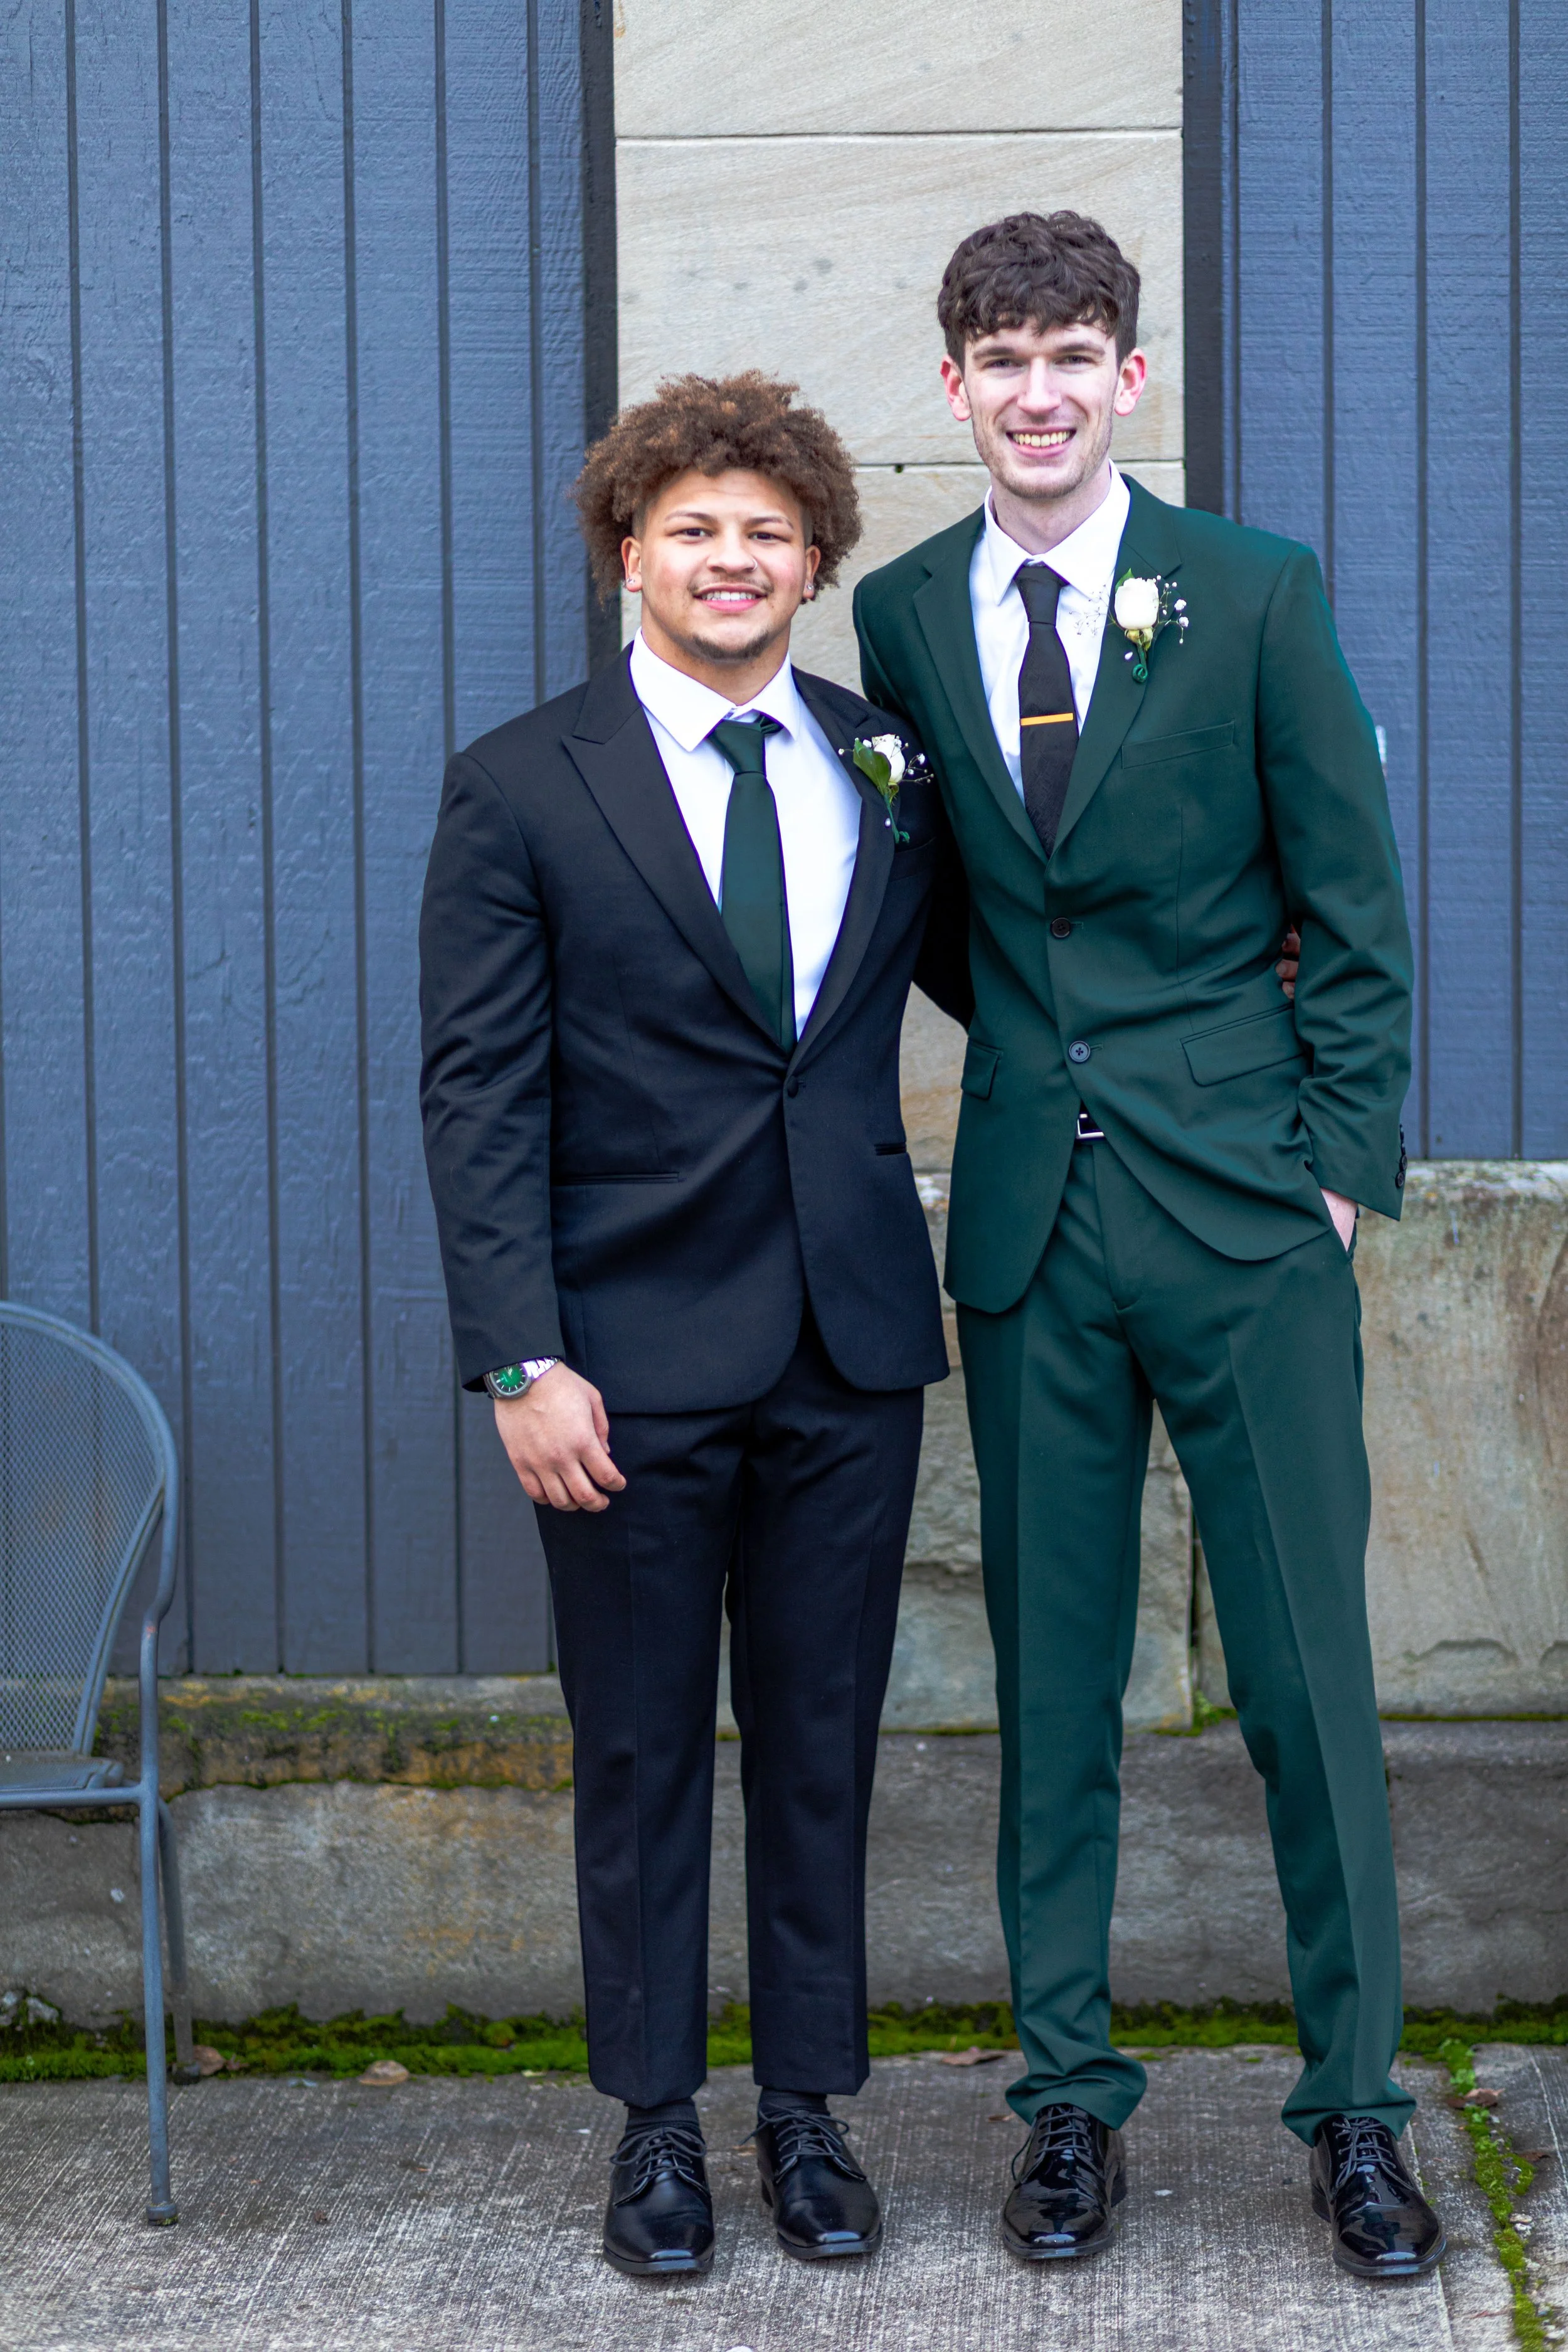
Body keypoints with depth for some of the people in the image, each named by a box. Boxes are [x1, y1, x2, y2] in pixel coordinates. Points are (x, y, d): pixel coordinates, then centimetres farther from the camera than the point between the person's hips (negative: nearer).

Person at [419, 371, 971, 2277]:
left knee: (823, 1741, 10)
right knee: (640, 1752, 8)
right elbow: (477, 1097, -5)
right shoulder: (522, 789, -3)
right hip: (637, 1352, -3)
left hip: (851, 1349, 3)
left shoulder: (892, 772, 7)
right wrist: (521, 1359, -12)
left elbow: (991, 979, 19)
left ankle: (807, 2109, 23)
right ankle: (656, 2122, 22)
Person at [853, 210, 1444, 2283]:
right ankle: (1071, 2096, 19)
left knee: (1309, 1668, 1)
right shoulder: (905, 616, 7)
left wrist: (1343, 1162, -5)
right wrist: (1030, 1037, 8)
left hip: (1243, 1206, -2)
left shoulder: (1253, 596, -1)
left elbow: (1352, 907, 0)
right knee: (1053, 1673, 8)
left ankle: (1356, 2111, 12)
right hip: (1030, 1217, 3)